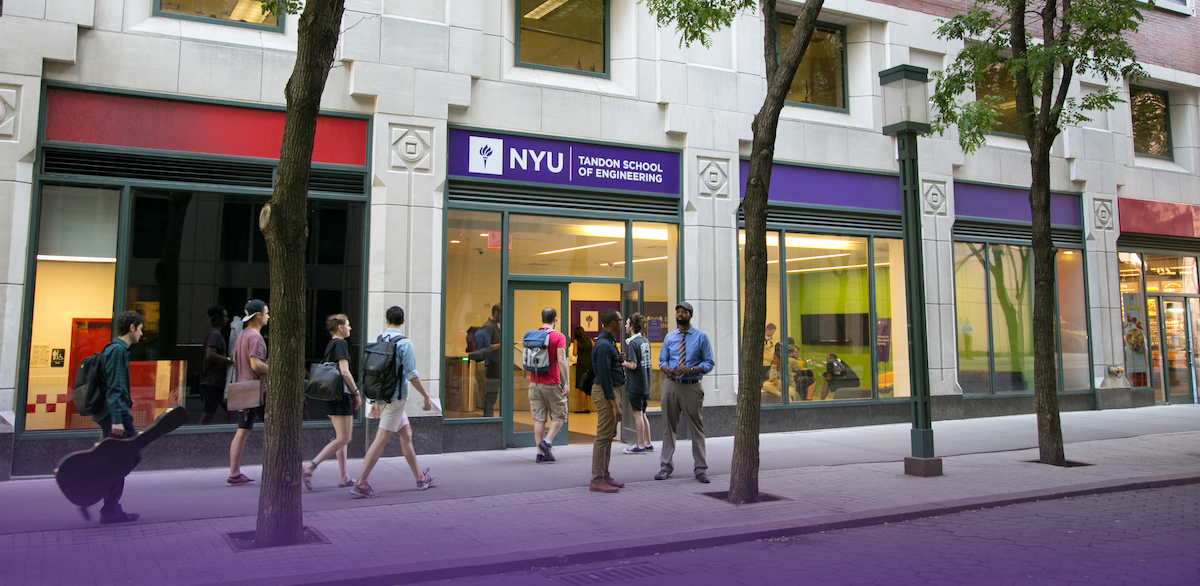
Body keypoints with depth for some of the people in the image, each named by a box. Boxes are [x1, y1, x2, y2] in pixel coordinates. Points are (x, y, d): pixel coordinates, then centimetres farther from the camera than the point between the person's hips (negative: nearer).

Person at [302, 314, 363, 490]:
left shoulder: (330, 344, 16)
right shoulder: (341, 344, -11)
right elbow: (344, 371, -19)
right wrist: (356, 393, -12)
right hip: (341, 395, -10)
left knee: (341, 437, 13)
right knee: (343, 438, -7)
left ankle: (344, 477, 15)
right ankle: (310, 466, -13)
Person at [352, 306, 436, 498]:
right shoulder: (404, 343, -12)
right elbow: (412, 374, -14)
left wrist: (375, 400, 20)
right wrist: (426, 396, -4)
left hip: (382, 396, 8)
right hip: (395, 397, -8)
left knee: (406, 435, 16)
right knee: (381, 439, -7)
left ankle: (420, 477, 23)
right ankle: (360, 483, -10)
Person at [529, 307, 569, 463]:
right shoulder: (559, 336, -7)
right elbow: (561, 361, -15)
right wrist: (566, 383, -13)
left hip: (534, 384, 5)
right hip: (552, 384, -5)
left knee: (539, 419, 7)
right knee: (559, 416, 9)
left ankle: (540, 453, 6)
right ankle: (547, 442, -10)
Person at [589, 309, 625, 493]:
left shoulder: (608, 342, 14)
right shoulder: (604, 345, -19)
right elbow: (604, 376, -22)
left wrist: (618, 359, 8)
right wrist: (614, 404, -22)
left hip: (612, 391, 11)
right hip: (606, 393, -11)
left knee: (608, 436, 15)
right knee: (603, 437, -7)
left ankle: (604, 475, 22)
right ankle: (597, 480, -3)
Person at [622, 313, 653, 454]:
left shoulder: (633, 343, -16)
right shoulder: (645, 340, 10)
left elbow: (633, 365, -21)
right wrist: (626, 359, 14)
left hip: (636, 384, -9)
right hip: (645, 384, 9)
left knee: (637, 414, -1)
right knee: (642, 414, 16)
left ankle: (640, 446, 3)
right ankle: (647, 444, 20)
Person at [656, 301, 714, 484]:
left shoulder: (701, 337, 2)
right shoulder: (669, 337, 11)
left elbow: (709, 363, -1)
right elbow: (662, 360, 13)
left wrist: (691, 369, -17)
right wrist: (666, 369, -11)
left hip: (692, 387, -3)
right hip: (671, 385, 3)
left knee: (696, 428, 2)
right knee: (669, 427, 9)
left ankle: (700, 469, 12)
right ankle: (666, 466, 19)